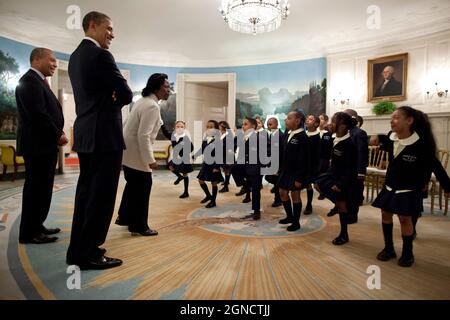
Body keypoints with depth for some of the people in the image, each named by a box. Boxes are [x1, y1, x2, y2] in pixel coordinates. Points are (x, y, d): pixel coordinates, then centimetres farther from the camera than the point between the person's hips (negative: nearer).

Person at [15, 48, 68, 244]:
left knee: (42, 188, 15)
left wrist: (57, 134, 3)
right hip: (37, 145, -10)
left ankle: (36, 226, 26)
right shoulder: (30, 81, -12)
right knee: (36, 188, -4)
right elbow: (38, 114, -21)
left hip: (44, 145, 10)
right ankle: (29, 233, 6)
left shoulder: (38, 81, 20)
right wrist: (58, 135, -12)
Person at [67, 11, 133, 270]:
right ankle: (89, 254, 6)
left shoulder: (76, 56, 18)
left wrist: (108, 101, 5)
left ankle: (78, 250, 24)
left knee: (87, 192, 14)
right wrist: (114, 101, 8)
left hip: (86, 134, 10)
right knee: (102, 195, -3)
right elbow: (126, 94, -12)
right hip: (104, 134, -10)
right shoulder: (100, 54, -11)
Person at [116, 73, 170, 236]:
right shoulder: (152, 106, -20)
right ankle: (139, 226, 13)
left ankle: (124, 217, 35)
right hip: (136, 152, -11)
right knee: (142, 187, 0)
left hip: (129, 150, 11)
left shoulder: (143, 101, 12)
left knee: (133, 185, 21)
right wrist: (150, 160, -22)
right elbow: (143, 135, -26)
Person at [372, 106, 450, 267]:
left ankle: (407, 254, 19)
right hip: (390, 186, 6)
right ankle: (389, 248, 25)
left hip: (408, 189, -6)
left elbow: (435, 166, -11)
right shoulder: (391, 138, -5)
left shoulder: (420, 144, -20)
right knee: (385, 214, 8)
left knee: (405, 218, -1)